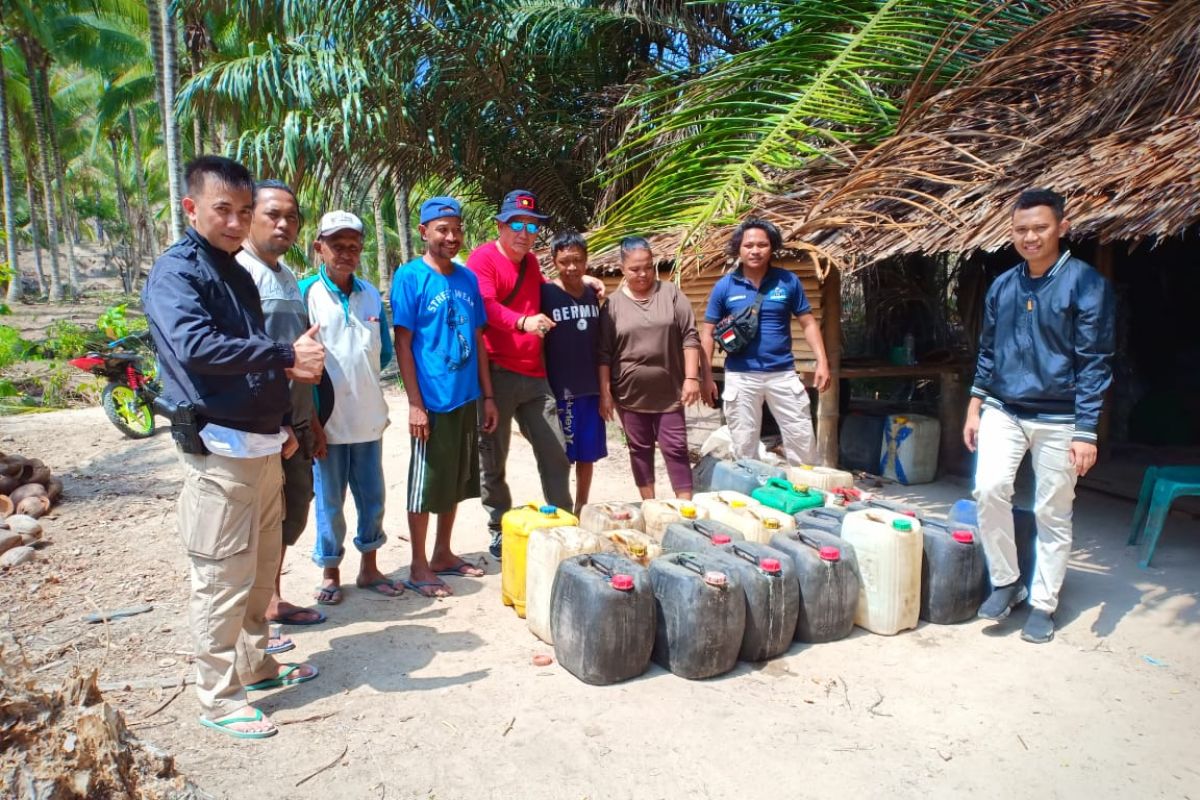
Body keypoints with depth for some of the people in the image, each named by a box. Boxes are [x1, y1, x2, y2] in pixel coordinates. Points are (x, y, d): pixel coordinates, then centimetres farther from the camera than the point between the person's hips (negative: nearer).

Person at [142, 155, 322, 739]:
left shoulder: (236, 273, 16)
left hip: (262, 445, 9)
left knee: (262, 569, 18)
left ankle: (255, 665, 34)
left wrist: (281, 424, 16)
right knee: (221, 579, 0)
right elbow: (196, 347, -29)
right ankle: (218, 700, 14)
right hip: (218, 449, -9)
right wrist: (287, 355, -28)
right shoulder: (175, 272, -11)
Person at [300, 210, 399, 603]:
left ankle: (369, 567, 29)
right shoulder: (305, 293, -7)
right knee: (329, 502, 8)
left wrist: (359, 376, 4)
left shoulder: (370, 294, 6)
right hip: (327, 420, -4)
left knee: (372, 498, 13)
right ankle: (330, 572, 26)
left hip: (369, 418, 4)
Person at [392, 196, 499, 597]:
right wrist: (415, 403, -15)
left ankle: (443, 554, 31)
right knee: (426, 484, 4)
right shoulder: (410, 276, -8)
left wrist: (487, 395, 10)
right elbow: (403, 344, -10)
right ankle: (419, 568, 18)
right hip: (433, 400, -6)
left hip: (466, 397, 6)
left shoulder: (467, 277, 9)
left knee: (457, 481, 16)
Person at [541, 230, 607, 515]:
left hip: (591, 388, 5)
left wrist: (605, 387, 12)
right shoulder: (545, 294, -8)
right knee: (560, 459, 3)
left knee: (587, 456, 12)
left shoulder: (592, 294, 7)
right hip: (559, 390, -5)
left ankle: (582, 511, 27)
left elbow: (599, 343, 13)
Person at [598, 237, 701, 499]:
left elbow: (690, 336, -1)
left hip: (669, 391, -1)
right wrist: (605, 392, -3)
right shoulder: (613, 303, 0)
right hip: (630, 393, 1)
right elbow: (604, 353, 1)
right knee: (640, 449, 11)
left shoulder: (671, 293, 0)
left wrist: (691, 378, -8)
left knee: (675, 448, 2)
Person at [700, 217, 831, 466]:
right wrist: (707, 377, -4)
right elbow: (708, 332, 1)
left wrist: (822, 362, -6)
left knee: (802, 440, 6)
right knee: (744, 444, 10)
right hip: (740, 376, -1)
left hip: (782, 373, 1)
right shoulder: (724, 286, -2)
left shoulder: (788, 281, 0)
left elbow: (808, 323, 4)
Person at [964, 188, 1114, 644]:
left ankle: (1043, 605, 22)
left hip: (1058, 419, -3)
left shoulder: (1085, 283, -8)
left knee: (1053, 515, 5)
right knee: (989, 487, -16)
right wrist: (974, 407, 9)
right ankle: (1005, 581, 6)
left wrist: (1085, 433, -13)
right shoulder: (1002, 287, 5)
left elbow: (1094, 362, -10)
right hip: (1002, 411, 3)